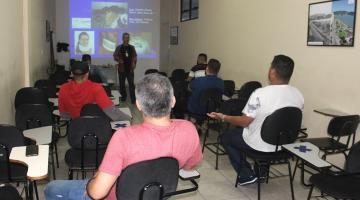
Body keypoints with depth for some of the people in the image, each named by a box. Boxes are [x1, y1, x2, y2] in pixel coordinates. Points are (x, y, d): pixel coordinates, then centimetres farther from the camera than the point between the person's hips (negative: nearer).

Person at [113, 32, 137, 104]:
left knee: (131, 84, -7)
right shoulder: (119, 47, 3)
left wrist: (134, 63, -7)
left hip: (130, 69, 0)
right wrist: (118, 60, -16)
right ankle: (123, 97, 22)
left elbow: (135, 56, 10)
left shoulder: (132, 47, 8)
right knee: (122, 83, 8)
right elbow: (115, 56, 4)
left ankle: (133, 99, -7)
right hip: (122, 68, 0)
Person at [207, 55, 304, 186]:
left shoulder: (260, 93, -25)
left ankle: (247, 175, 14)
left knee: (225, 138, 18)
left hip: (261, 145, -6)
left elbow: (245, 122, -19)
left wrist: (223, 117, -5)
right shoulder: (298, 95, -7)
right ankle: (260, 172, 34)